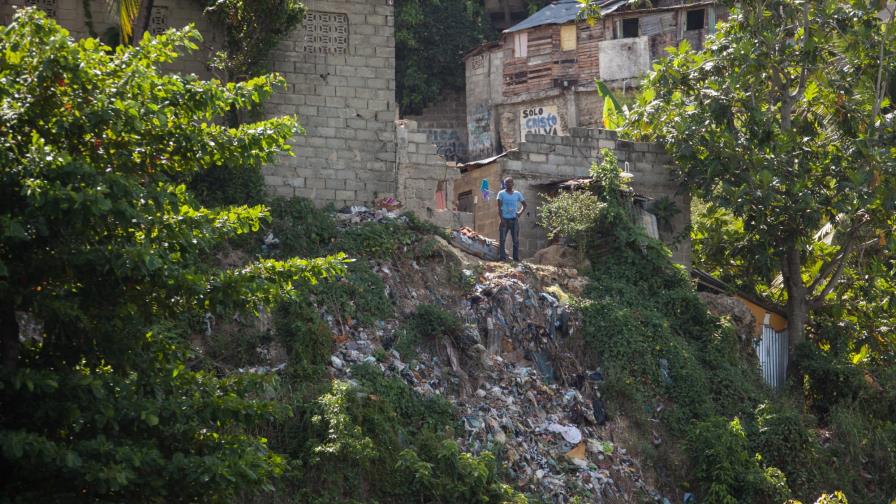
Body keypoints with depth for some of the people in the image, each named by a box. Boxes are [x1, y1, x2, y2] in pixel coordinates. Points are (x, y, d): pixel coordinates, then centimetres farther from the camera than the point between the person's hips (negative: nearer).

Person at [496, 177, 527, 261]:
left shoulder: (517, 194, 10)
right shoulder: (501, 193, 2)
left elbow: (524, 205, 19)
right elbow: (499, 207, -4)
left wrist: (520, 213, 1)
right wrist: (501, 218, -14)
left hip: (514, 219, 2)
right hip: (505, 219, -2)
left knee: (516, 240, 1)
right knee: (502, 239, -7)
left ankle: (516, 257, 4)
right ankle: (502, 257, -9)